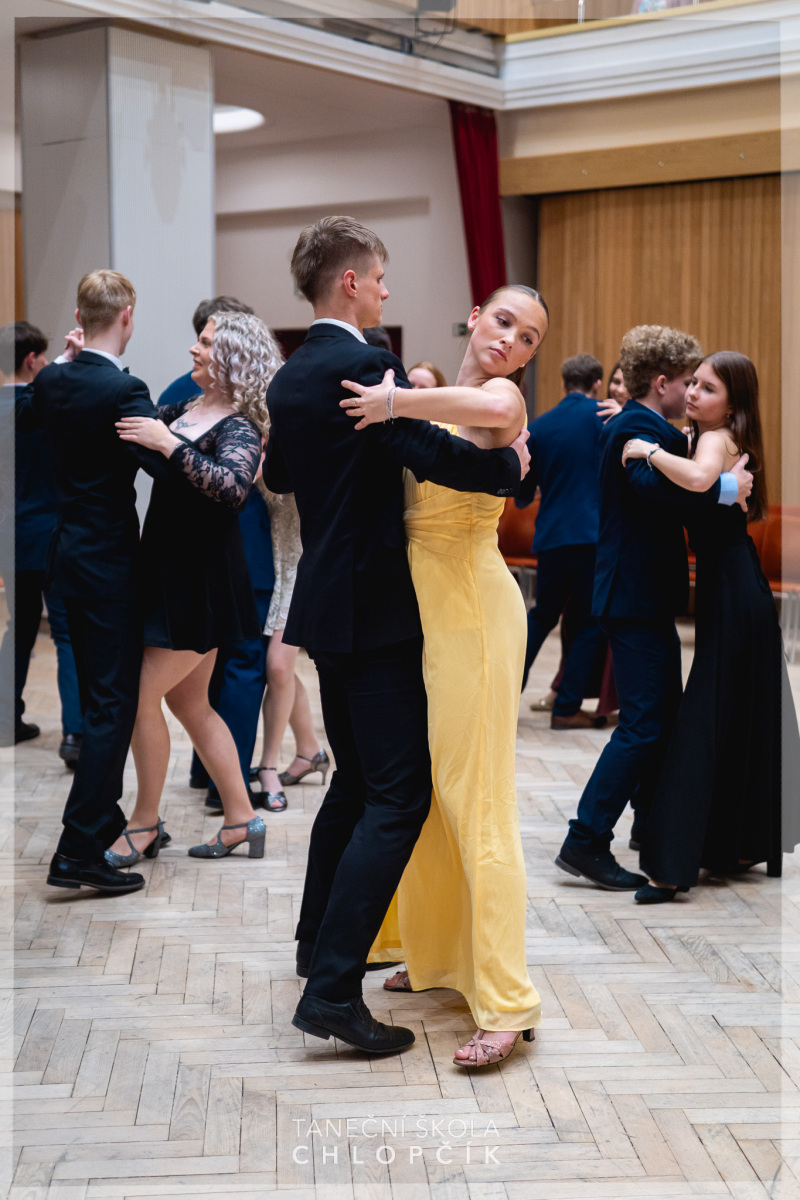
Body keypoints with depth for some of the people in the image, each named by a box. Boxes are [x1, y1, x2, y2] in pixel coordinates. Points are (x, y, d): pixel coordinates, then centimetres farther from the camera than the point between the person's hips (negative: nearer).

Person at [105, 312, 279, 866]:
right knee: (189, 702, 13)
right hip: (169, 570, 8)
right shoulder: (184, 410, 9)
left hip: (203, 580, -8)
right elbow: (130, 427, 21)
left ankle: (146, 821, 11)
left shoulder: (240, 428, -15)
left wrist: (169, 444, -32)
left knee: (143, 695, -5)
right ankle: (241, 817, 21)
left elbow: (232, 489, -33)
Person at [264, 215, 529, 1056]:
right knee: (398, 794, -8)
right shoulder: (363, 366, -17)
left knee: (356, 778, 22)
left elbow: (277, 474, 26)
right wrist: (510, 464, -12)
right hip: (371, 607, -10)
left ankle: (318, 939, 35)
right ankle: (332, 988, -12)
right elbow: (435, 455, -29)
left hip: (327, 601, 10)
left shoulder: (290, 378, 11)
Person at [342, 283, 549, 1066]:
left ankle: (507, 1002, -4)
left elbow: (492, 408, -37)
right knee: (424, 791, 16)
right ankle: (439, 955, 30)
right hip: (418, 605, 8)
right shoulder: (438, 398, 14)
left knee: (475, 801, -8)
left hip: (471, 611, -8)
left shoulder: (502, 395, -10)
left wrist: (398, 402, -27)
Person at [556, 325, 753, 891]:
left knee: (666, 713, 19)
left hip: (646, 595, 11)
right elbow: (654, 485, -38)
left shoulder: (637, 425, 16)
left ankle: (651, 822, 32)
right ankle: (586, 840, -7)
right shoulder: (639, 427, -18)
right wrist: (725, 487, -34)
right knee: (644, 723, -9)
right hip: (636, 599, -11)